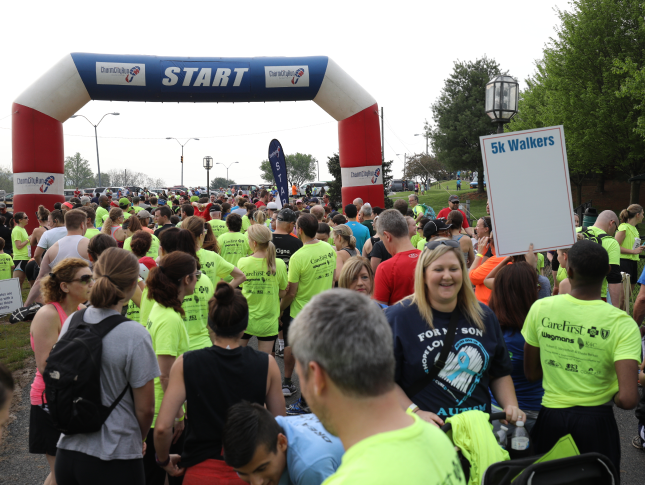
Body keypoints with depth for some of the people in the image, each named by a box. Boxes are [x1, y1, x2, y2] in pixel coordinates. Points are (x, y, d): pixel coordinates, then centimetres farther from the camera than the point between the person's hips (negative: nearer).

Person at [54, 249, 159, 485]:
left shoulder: (71, 322, -1)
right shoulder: (134, 335, -19)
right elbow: (145, 408, -14)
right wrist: (137, 440, 7)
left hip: (67, 451, 6)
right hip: (114, 462, -5)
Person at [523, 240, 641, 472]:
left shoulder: (540, 309, -10)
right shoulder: (622, 324, -17)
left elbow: (531, 373, 1)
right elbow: (628, 399, -24)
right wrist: (615, 396, -2)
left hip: (550, 418, 2)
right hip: (596, 421, -1)